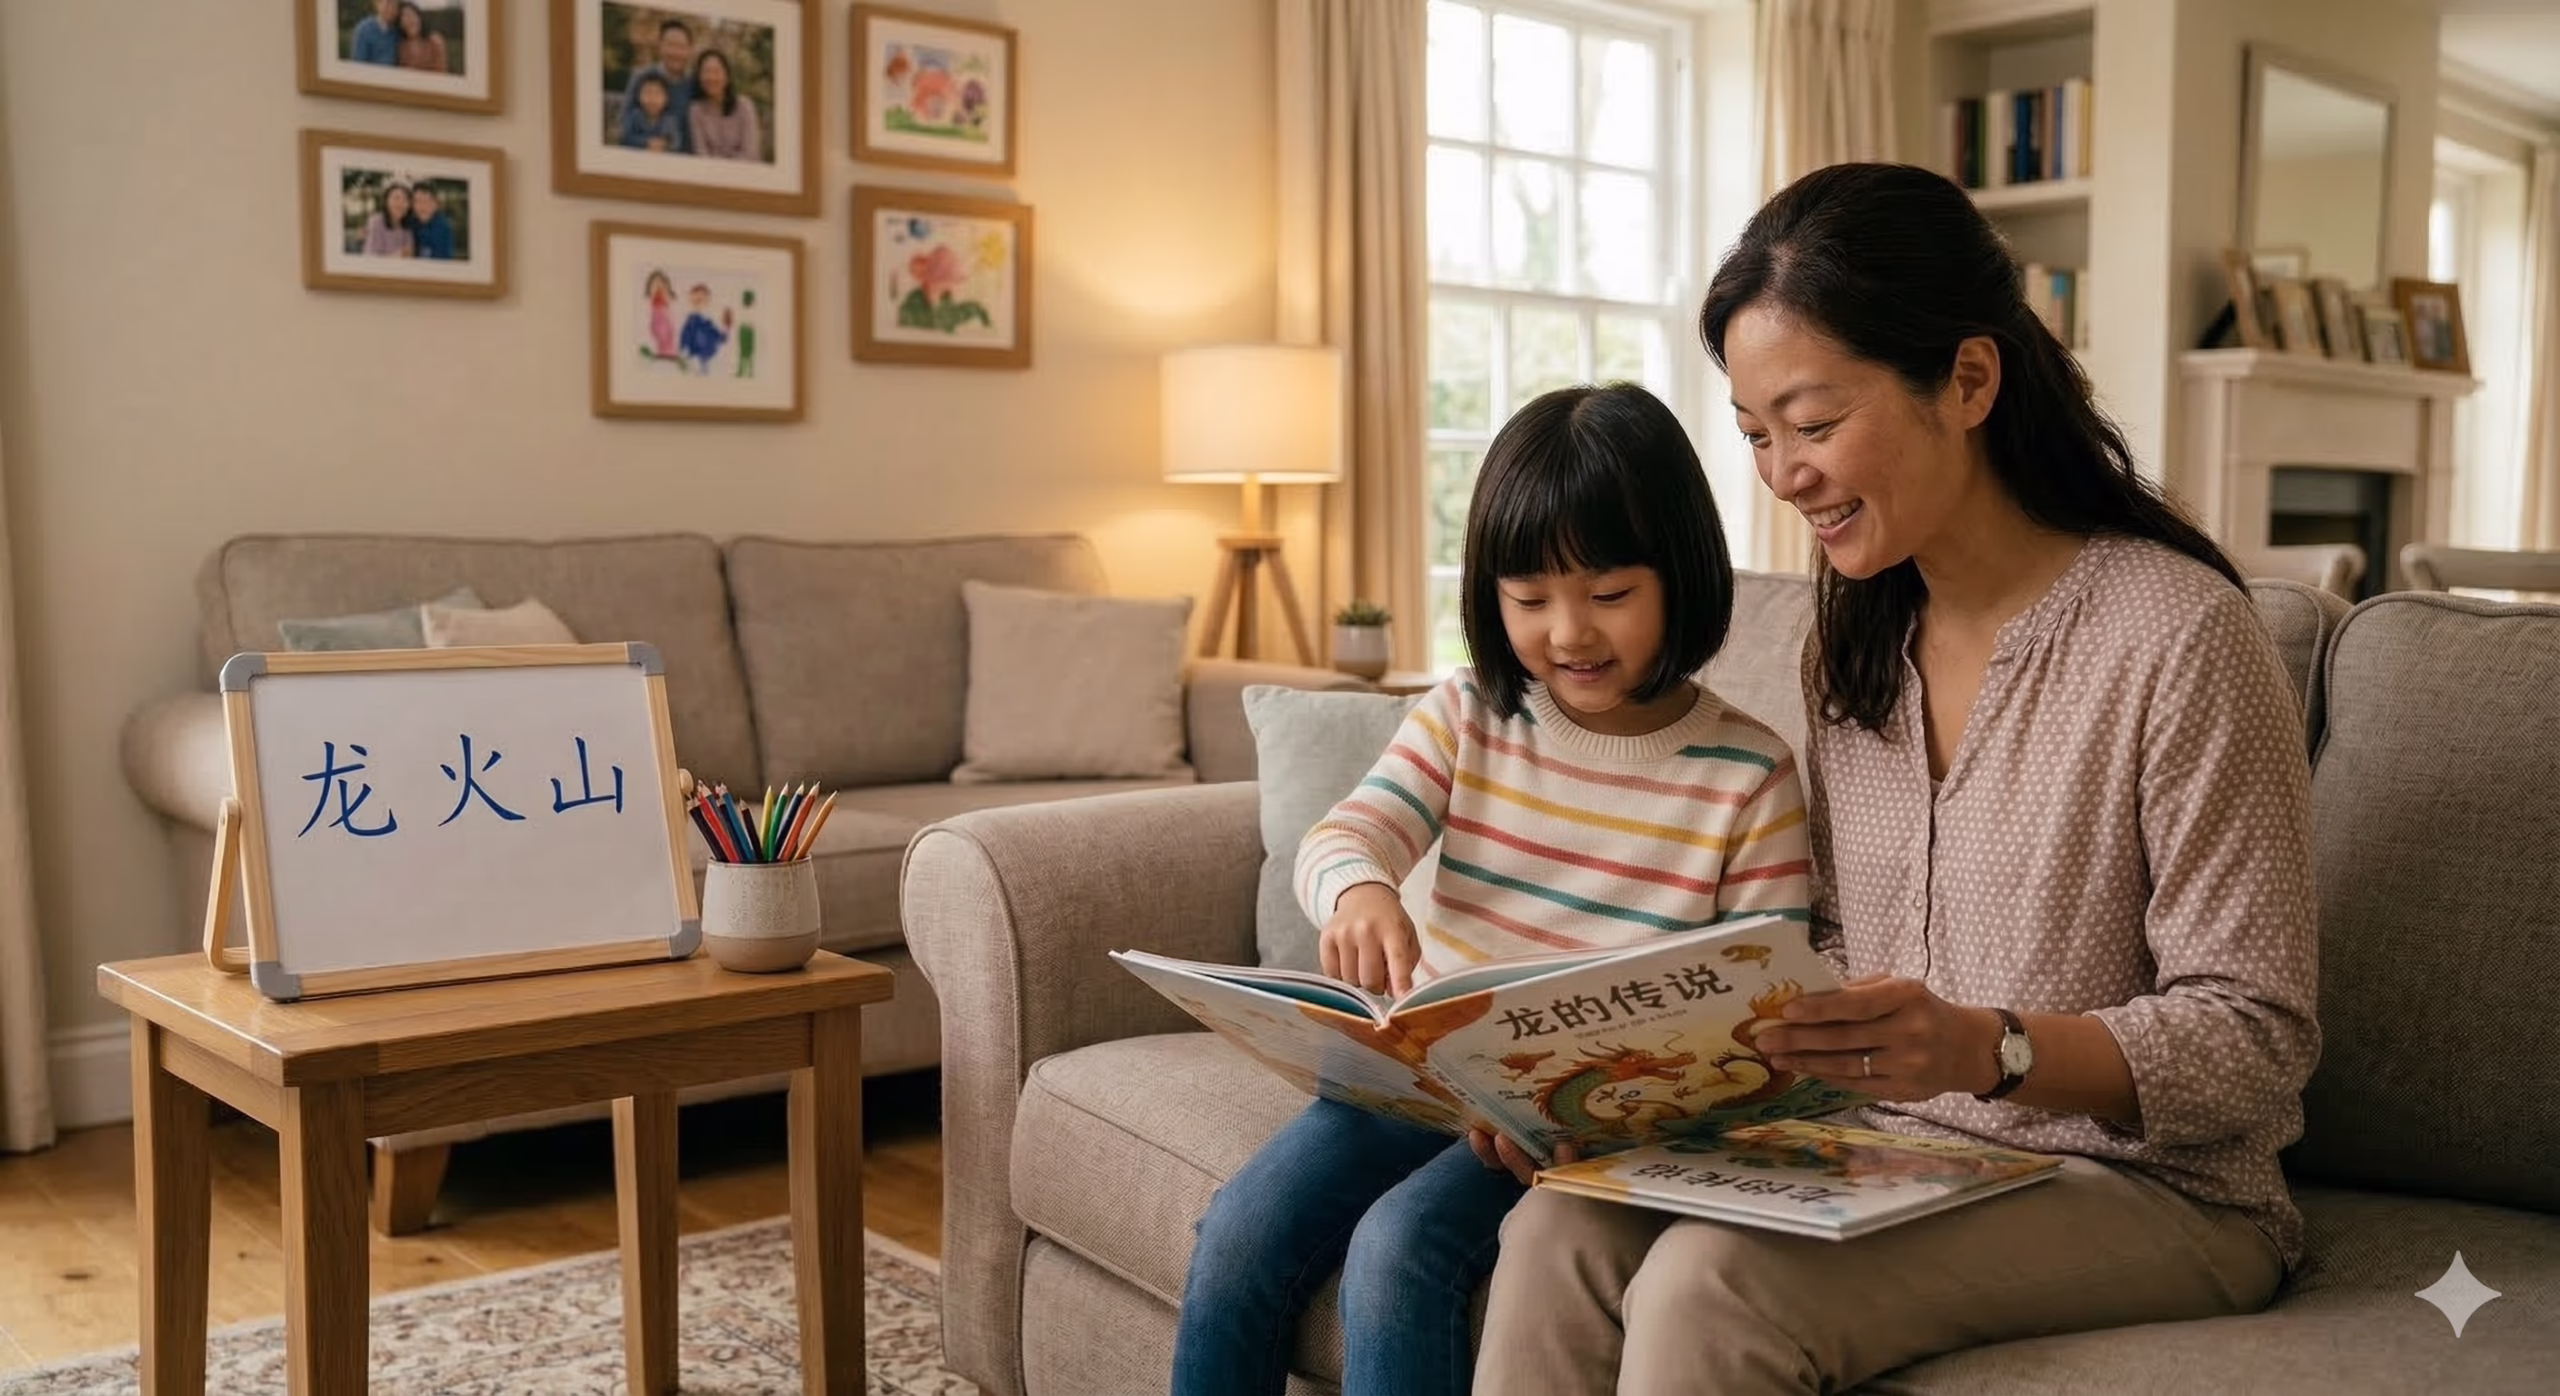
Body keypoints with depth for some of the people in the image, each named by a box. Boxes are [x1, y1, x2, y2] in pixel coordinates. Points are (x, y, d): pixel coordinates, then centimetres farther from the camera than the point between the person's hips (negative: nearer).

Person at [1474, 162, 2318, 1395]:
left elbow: (2258, 1038, -14)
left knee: (1712, 1282, -30)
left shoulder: (2179, 634, -15)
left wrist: (1988, 1049, -30)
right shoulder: (1855, 642, 8)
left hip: (2139, 1187, -5)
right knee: (1561, 1231, -22)